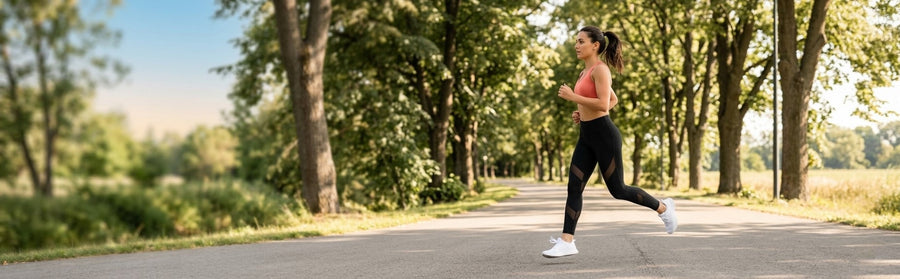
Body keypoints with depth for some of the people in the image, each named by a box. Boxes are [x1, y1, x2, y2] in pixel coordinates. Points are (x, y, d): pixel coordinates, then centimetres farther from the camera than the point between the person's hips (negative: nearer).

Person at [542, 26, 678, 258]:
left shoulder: (600, 69, -13)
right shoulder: (587, 72, 15)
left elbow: (604, 104, -23)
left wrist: (573, 97, -18)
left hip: (604, 135, -9)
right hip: (587, 137, 9)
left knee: (617, 190, 1)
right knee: (574, 187, -1)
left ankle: (663, 208, 22)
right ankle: (567, 242, -3)